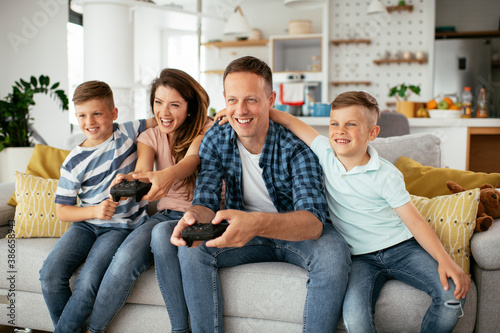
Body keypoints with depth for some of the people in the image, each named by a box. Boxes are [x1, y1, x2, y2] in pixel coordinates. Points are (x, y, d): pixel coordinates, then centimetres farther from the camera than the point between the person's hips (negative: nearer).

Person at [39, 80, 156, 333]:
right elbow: (62, 210, 2)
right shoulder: (73, 163, -1)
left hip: (123, 225, -2)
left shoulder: (126, 132, -1)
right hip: (86, 224, 2)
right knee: (50, 275, -18)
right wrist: (94, 210, -16)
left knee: (88, 282, -24)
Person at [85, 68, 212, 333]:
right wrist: (128, 182, -38)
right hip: (166, 214, 4)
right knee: (128, 254, -27)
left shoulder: (207, 129, -4)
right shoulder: (150, 136, 8)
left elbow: (192, 158, -26)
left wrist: (168, 175, -50)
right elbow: (142, 170, -12)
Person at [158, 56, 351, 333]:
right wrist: (193, 217, -39)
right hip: (245, 234, 3)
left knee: (333, 252, -33)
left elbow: (314, 221, -34)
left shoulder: (296, 148, -22)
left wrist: (257, 223, -55)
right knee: (191, 248, -21)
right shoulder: (215, 141, -9)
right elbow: (206, 202, -11)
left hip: (297, 235, -3)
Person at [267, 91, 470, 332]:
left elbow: (415, 221, -9)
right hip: (361, 257, 1)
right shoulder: (326, 153, -2)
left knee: (453, 294, -24)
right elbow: (291, 122, 7)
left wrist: (445, 260, -20)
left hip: (401, 248, -1)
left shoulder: (386, 176, -10)